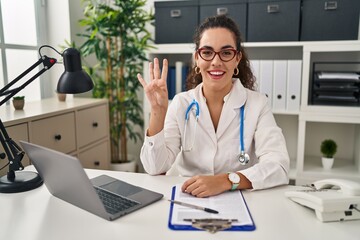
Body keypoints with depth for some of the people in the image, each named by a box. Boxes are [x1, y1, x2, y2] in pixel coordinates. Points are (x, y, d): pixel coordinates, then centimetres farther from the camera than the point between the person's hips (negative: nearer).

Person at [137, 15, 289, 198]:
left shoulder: (257, 104, -5)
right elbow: (155, 168, -8)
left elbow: (279, 167, -16)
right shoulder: (180, 103, 0)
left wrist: (226, 181, -30)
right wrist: (158, 111, -19)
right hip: (184, 199, 1)